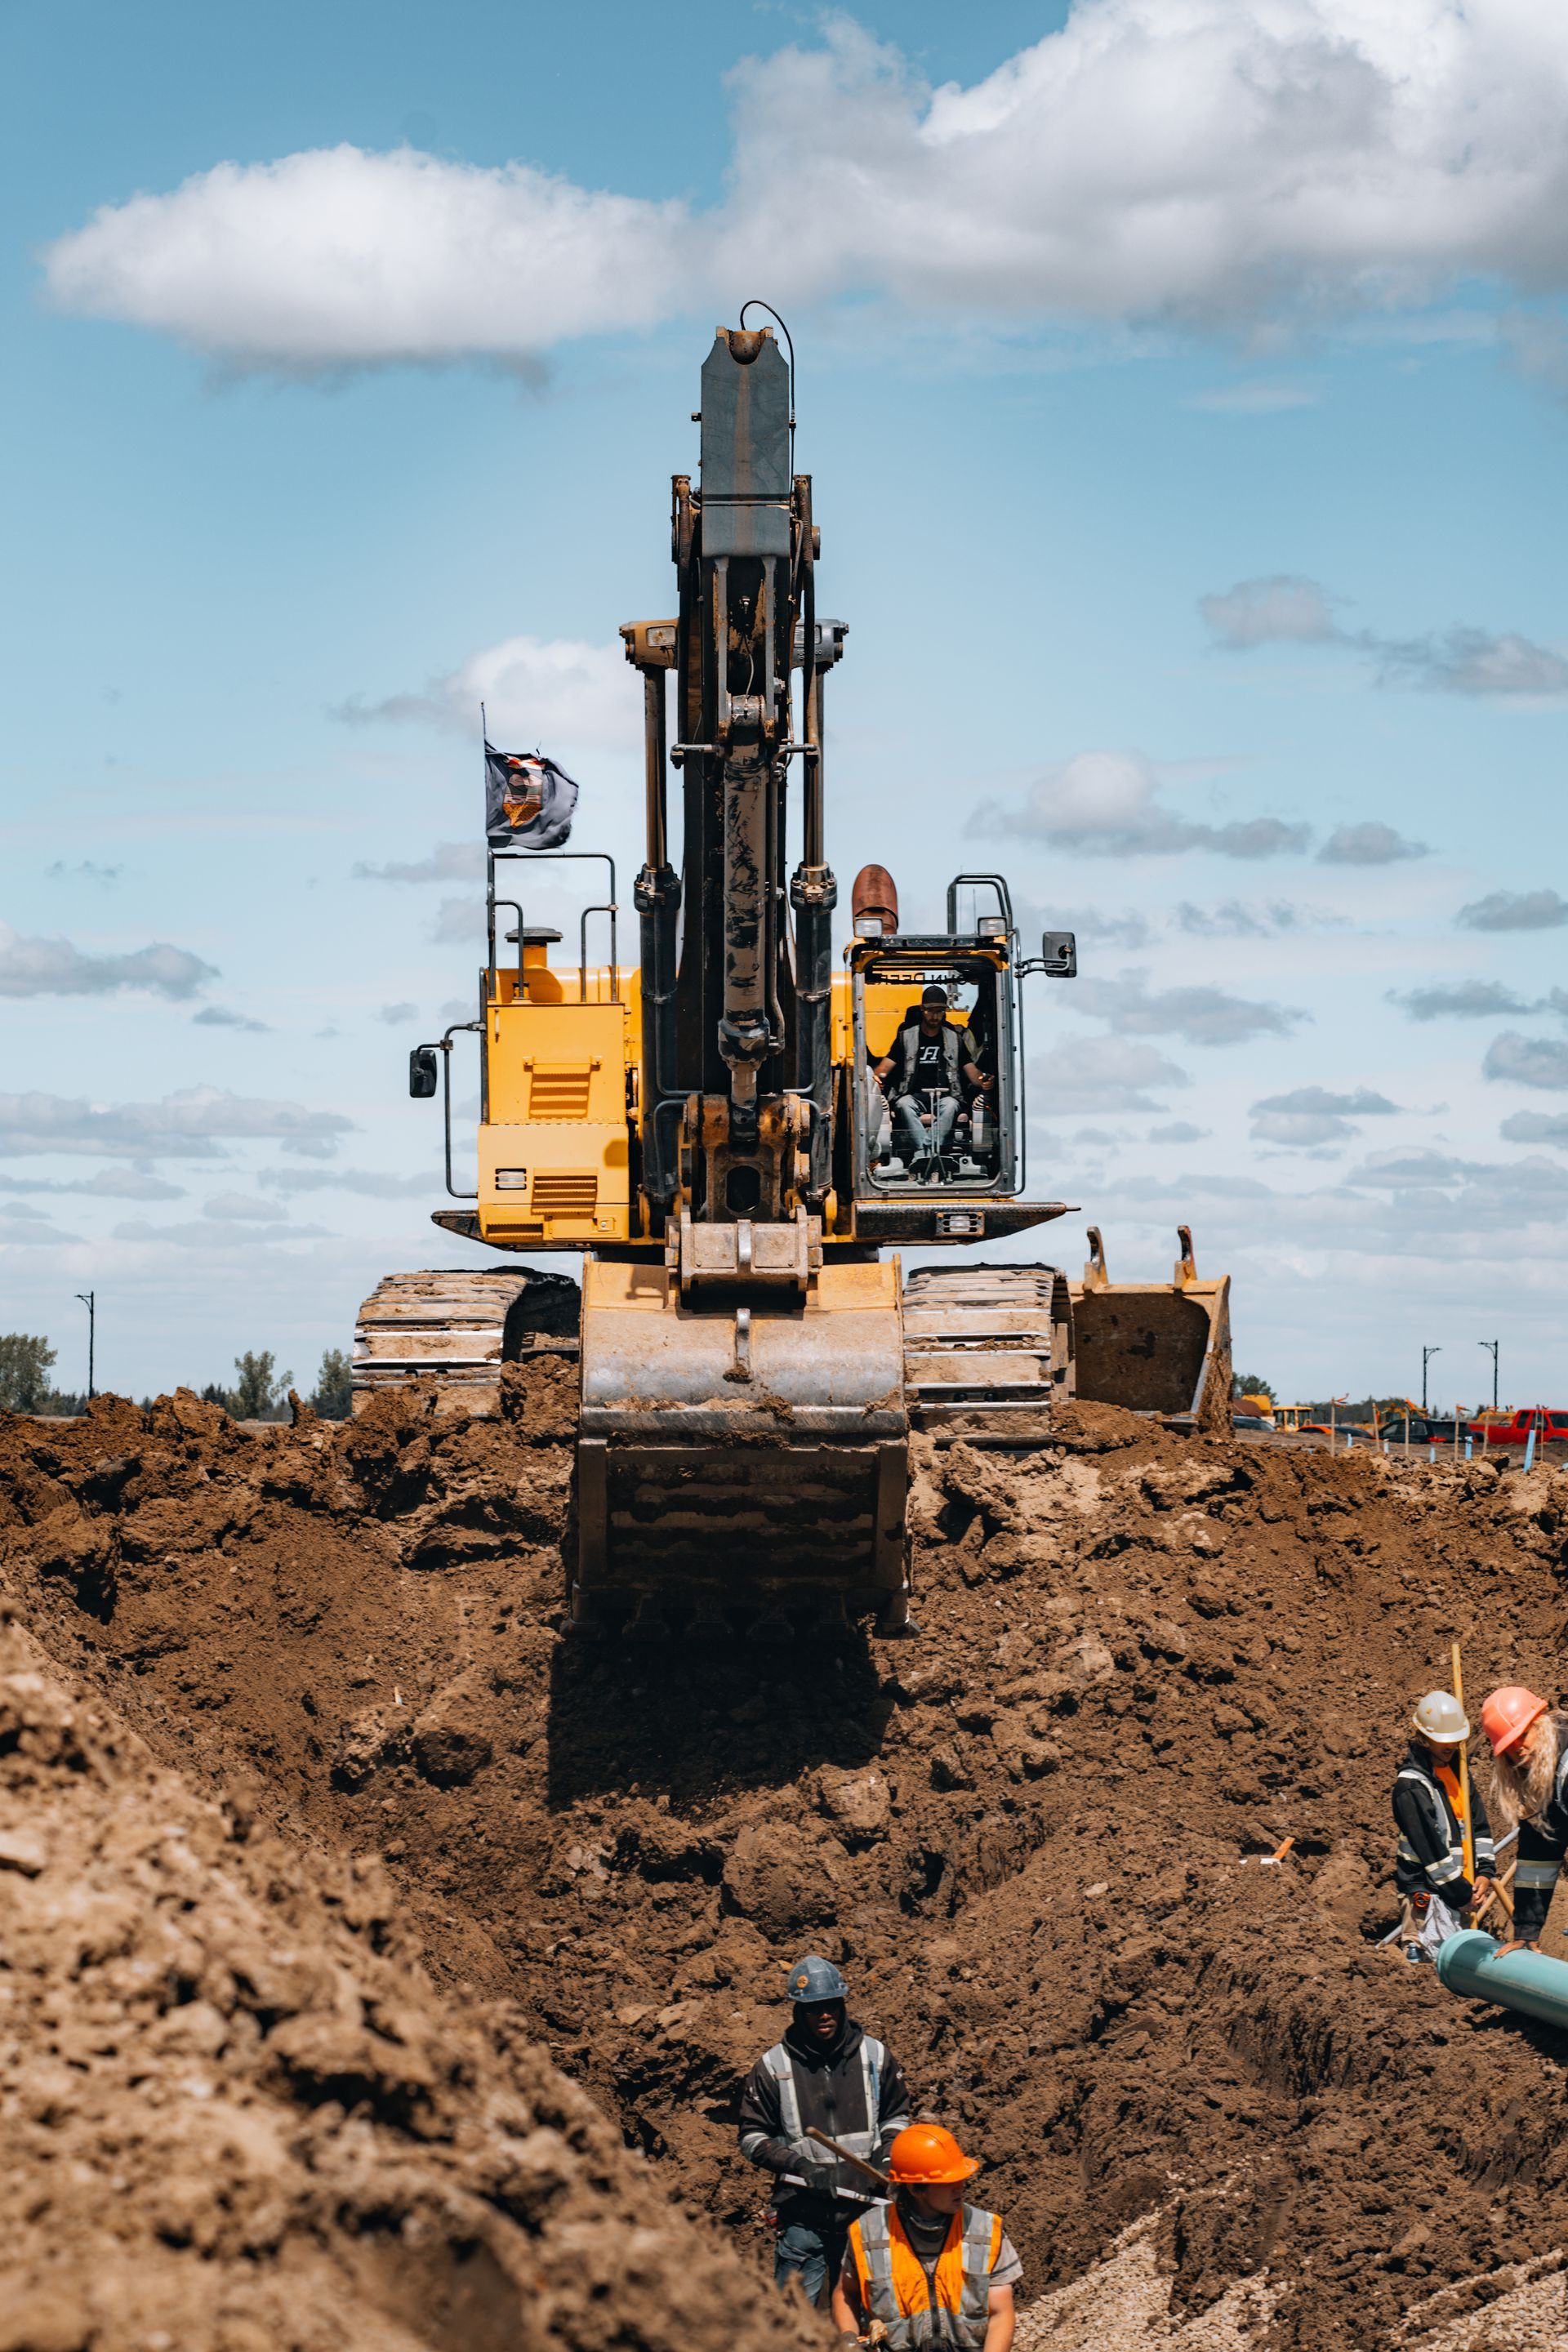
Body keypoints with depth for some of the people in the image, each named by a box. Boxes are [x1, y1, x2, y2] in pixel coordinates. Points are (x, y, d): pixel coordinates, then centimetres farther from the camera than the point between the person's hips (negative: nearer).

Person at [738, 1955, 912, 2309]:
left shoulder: (874, 2055, 5)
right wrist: (801, 2167, -13)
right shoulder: (774, 2066, -1)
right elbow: (752, 2137, 3)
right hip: (803, 2215, -2)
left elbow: (897, 2115, 19)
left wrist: (886, 2153, -2)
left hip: (865, 2210, 2)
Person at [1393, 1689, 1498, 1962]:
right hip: (1426, 1893, -8)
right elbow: (1429, 1848, -15)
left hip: (1458, 1888, 8)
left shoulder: (1457, 1770, 13)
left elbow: (1479, 1826, 15)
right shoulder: (1411, 1785, -14)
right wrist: (1462, 1893, -12)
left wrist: (1485, 1872, 1)